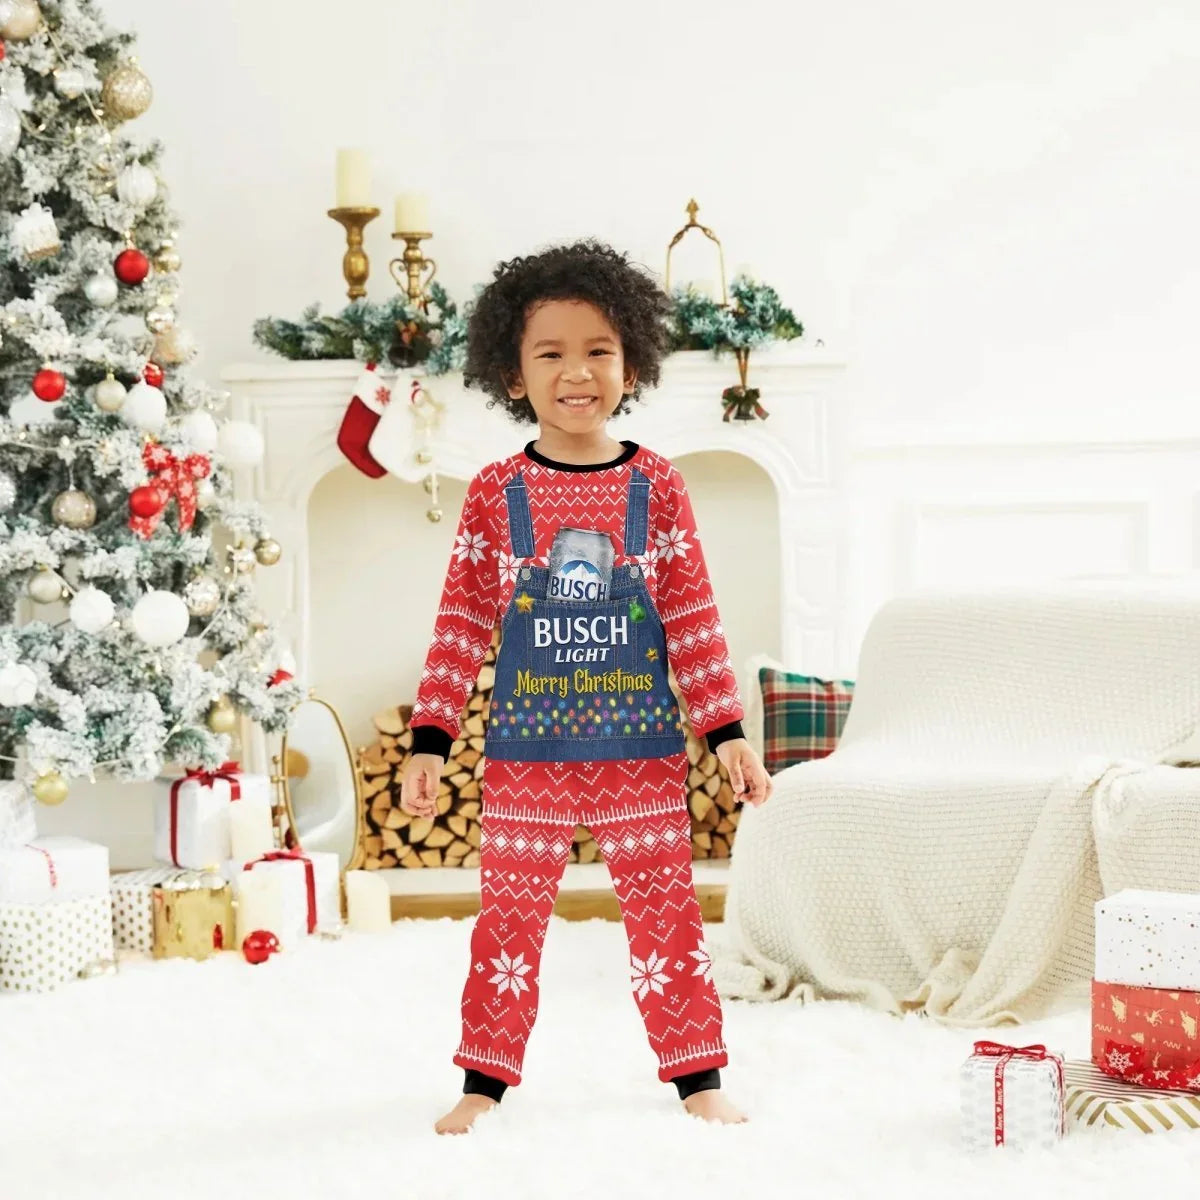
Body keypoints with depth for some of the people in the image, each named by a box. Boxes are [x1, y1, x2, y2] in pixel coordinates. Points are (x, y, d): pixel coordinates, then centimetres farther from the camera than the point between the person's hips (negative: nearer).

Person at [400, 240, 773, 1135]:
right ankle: (485, 1080, 19)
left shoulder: (656, 487, -1)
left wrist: (726, 731, -1)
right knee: (508, 918, 6)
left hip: (642, 752, 0)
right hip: (526, 753, 0)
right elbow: (463, 624, 2)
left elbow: (693, 620, 2)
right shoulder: (495, 494, -1)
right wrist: (430, 741, -1)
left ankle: (697, 1077, 18)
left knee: (666, 911, 6)